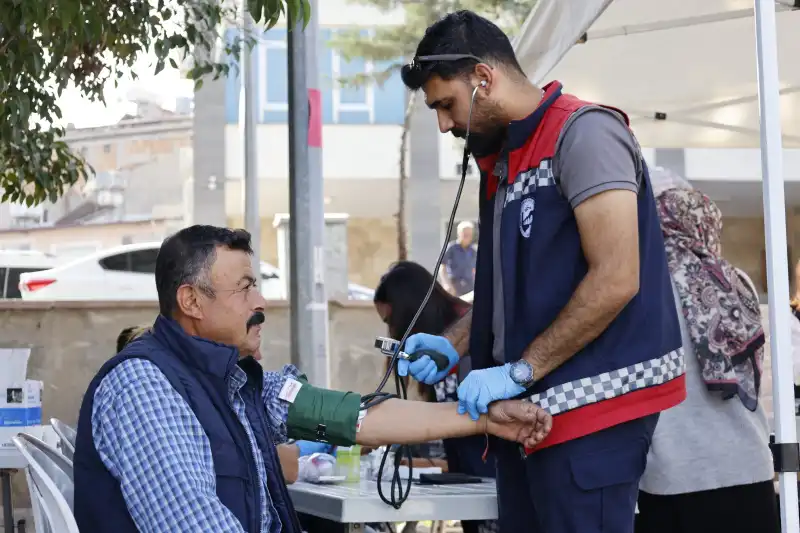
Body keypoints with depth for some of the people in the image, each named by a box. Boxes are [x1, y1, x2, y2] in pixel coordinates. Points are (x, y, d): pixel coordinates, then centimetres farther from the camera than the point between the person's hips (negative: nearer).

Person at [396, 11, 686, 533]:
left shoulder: (582, 133, -10)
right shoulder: (503, 159, 17)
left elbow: (615, 281, -18)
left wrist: (519, 371, -18)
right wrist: (452, 346, 7)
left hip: (592, 407, -9)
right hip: (529, 408, 9)